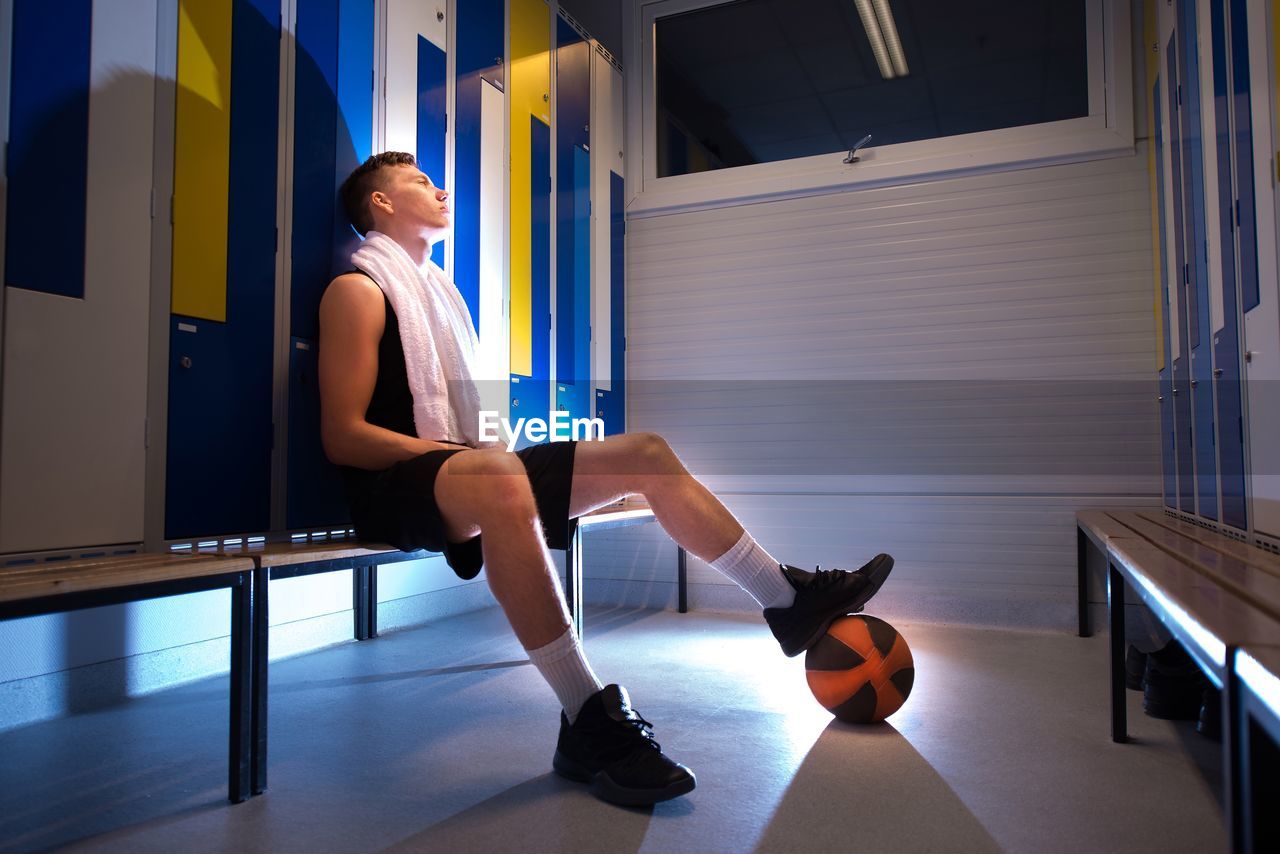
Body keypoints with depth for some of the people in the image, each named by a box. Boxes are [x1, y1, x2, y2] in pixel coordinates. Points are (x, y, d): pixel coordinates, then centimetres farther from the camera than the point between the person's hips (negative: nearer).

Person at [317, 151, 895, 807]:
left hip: (465, 464, 8)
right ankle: (588, 722, -38)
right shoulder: (358, 289, -3)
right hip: (393, 487, -8)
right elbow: (343, 436, -12)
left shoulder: (436, 287, 24)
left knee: (645, 452, -3)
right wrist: (452, 449, -20)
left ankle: (789, 599, 0)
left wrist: (497, 439, 6)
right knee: (499, 480, -43)